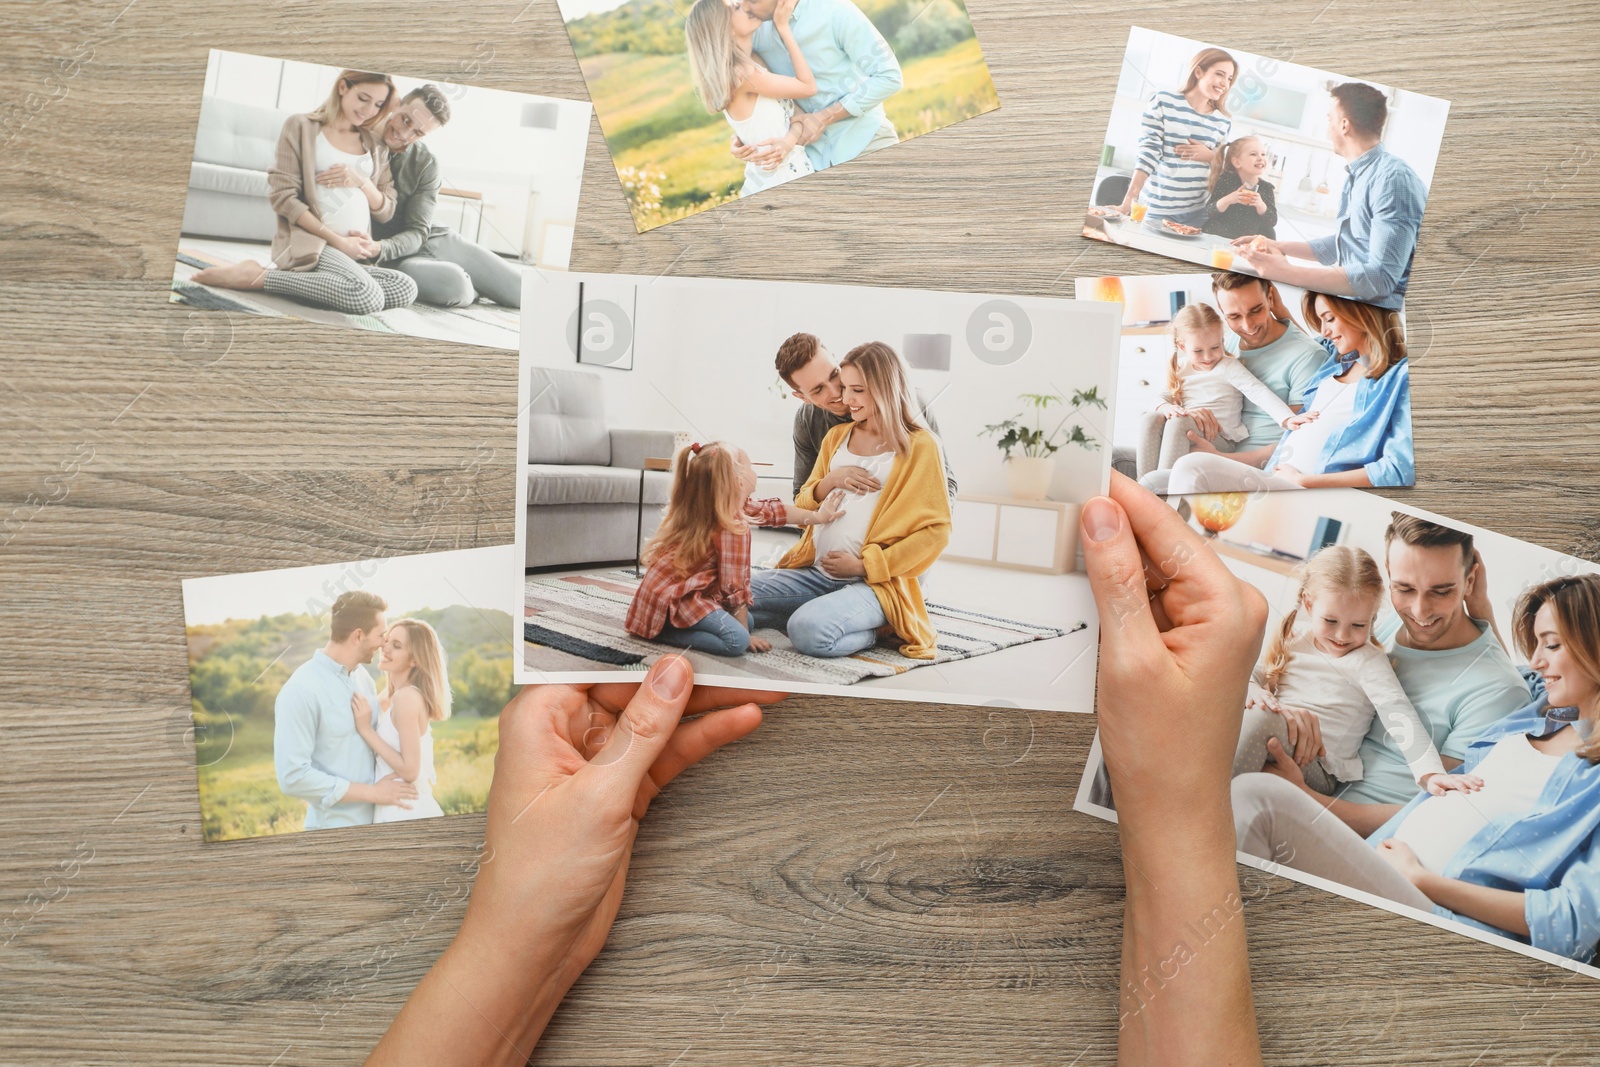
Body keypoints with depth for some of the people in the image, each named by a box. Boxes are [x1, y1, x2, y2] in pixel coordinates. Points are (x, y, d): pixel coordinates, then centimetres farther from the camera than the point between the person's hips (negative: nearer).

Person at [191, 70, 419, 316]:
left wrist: (362, 182, -5)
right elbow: (283, 196, -5)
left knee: (406, 290, -27)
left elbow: (386, 212, 16)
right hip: (308, 241, -6)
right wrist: (338, 240, -13)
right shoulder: (300, 126, 4)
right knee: (367, 297, -35)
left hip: (358, 253, 6)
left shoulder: (376, 145, 19)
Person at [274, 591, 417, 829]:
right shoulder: (300, 691, -17)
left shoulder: (363, 677, 4)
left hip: (376, 823, 6)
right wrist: (372, 792, -17)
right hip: (335, 832, -6)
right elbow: (293, 777, -20)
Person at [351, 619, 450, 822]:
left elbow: (410, 770, -20)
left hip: (405, 812, -9)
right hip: (410, 809, 9)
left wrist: (365, 729, -17)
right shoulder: (389, 698, 10)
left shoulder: (406, 696, -17)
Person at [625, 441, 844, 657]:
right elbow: (734, 586, -18)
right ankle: (667, 632, -14)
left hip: (671, 587, 10)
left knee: (746, 619, 17)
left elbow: (771, 510, 22)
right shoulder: (734, 529, -21)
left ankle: (671, 626, 7)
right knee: (737, 640, -25)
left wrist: (818, 516, 30)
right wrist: (745, 635, -9)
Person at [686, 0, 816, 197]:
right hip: (783, 180, -8)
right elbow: (808, 87, -13)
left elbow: (796, 111, 9)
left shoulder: (753, 63, 8)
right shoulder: (742, 73, -20)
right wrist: (783, 27, -11)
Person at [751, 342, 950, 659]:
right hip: (816, 571, 7)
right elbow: (803, 505, 19)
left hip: (877, 582, -6)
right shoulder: (837, 436, 15)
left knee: (809, 632, -34)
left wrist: (865, 565, -13)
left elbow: (936, 530, -8)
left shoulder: (918, 446, -3)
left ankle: (869, 631, -5)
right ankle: (822, 615, -1)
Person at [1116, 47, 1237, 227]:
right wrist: (1129, 200, -18)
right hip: (1157, 208, -3)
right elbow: (1148, 153, -10)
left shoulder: (1223, 122, 7)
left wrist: (1209, 156, -8)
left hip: (1198, 211, 3)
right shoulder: (1163, 101, -5)